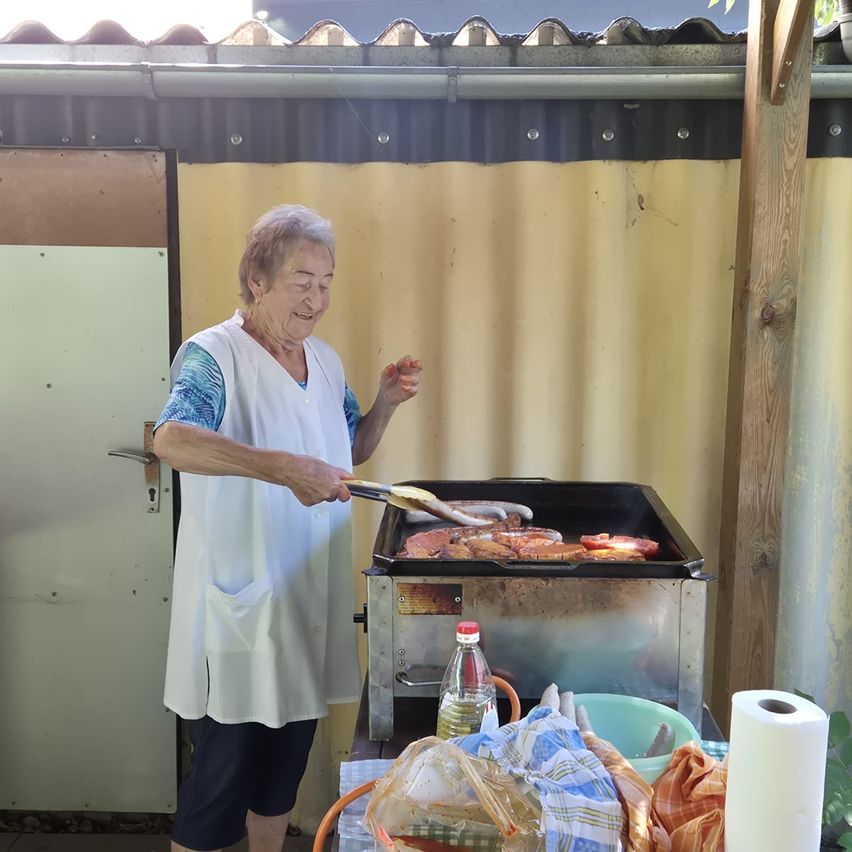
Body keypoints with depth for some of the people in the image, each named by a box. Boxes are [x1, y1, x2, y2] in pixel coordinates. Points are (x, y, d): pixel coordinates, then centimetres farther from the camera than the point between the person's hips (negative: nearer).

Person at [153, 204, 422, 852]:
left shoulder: (326, 360, 7)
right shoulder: (214, 355, -14)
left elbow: (349, 452, 19)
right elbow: (171, 440, -32)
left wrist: (386, 403, 1)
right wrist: (284, 468, -42)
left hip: (310, 600, 7)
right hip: (236, 608, -6)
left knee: (286, 762, 21)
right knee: (221, 774, 6)